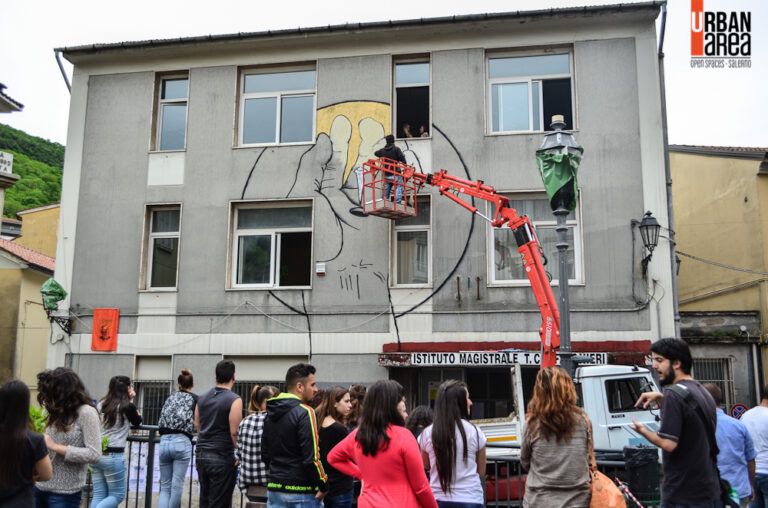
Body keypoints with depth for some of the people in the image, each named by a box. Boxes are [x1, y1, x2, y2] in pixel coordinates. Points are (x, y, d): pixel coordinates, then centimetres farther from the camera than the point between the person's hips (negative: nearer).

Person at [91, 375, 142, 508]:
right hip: (113, 456, -6)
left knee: (98, 496, 11)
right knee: (117, 495, 6)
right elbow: (137, 422, 9)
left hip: (96, 454, 6)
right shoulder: (127, 406, -9)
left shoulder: (101, 405, 8)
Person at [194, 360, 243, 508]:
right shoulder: (234, 400, -12)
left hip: (201, 455, 6)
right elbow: (234, 432, -16)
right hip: (222, 457, -6)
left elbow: (197, 425, 15)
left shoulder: (202, 398, 8)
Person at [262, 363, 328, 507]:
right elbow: (311, 457, -19)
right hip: (301, 491, -7)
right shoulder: (305, 412, -15)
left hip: (274, 490, 7)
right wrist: (323, 485, -9)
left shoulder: (271, 412, 10)